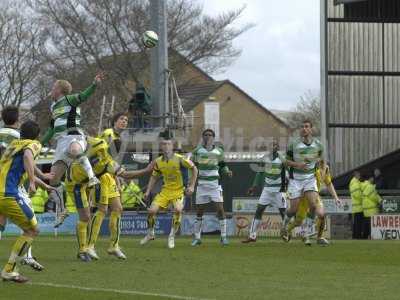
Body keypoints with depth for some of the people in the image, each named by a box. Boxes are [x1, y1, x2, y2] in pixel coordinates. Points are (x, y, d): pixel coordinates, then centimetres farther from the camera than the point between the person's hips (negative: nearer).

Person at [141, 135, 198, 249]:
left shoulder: (179, 159, -15)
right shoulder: (158, 161, -2)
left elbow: (194, 169, -5)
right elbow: (154, 177, 13)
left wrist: (192, 186, -8)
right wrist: (148, 191, 5)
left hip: (178, 191, -4)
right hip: (165, 191, 4)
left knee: (178, 210, -30)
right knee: (151, 210, -8)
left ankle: (172, 236, -11)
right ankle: (150, 234, 18)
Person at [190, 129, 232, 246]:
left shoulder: (219, 151, 6)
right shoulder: (197, 151, 4)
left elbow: (222, 165, 17)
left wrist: (227, 171, -4)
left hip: (215, 184, 0)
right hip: (201, 184, 0)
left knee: (220, 209, -8)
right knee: (199, 211, 3)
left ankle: (223, 237, -1)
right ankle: (197, 237, 13)